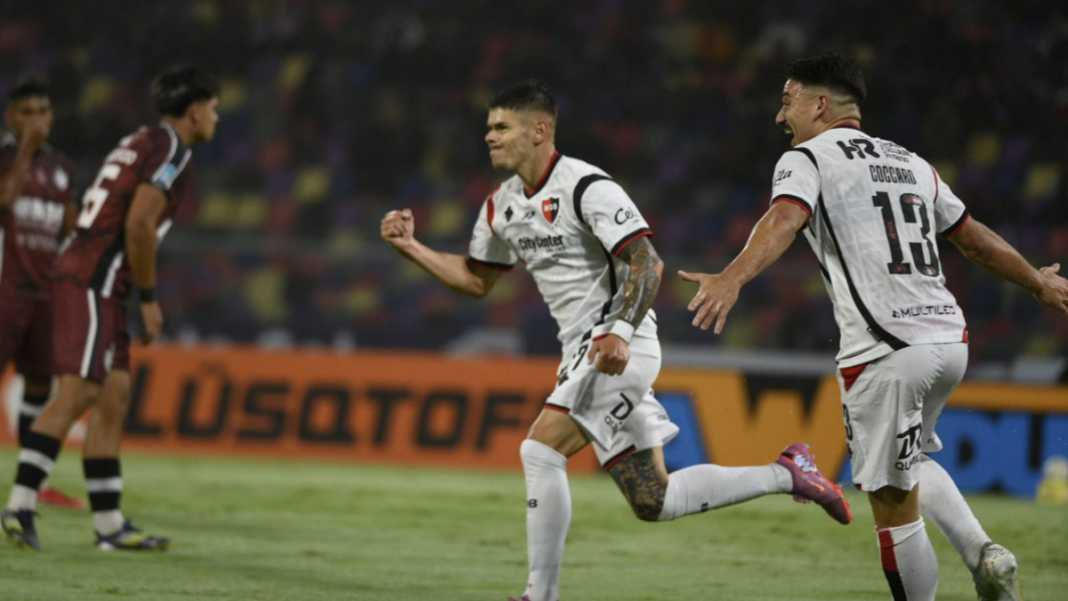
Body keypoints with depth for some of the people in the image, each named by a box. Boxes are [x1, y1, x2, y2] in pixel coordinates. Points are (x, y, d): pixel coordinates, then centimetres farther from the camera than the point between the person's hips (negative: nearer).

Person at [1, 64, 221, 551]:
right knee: (76, 394, -16)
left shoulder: (140, 143, 22)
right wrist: (149, 298, -10)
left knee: (113, 398, 10)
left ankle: (109, 523, 11)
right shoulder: (171, 150, -7)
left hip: (81, 272, 10)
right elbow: (139, 225, -17)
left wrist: (136, 295, 20)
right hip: (94, 279, -10)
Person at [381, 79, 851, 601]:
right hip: (584, 353, 9)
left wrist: (619, 331, -32)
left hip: (620, 348, -9)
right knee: (652, 502, 9)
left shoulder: (586, 187, -14)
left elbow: (647, 263, -19)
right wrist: (410, 247, 11)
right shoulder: (503, 205, 13)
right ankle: (786, 474, 21)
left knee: (541, 451, -19)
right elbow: (476, 280, 23)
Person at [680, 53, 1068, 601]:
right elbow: (974, 238, 30)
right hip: (949, 336, 7)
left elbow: (785, 218, -21)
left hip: (885, 353, -7)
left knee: (895, 508, 1)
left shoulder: (806, 160, 1)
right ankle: (981, 553, 9)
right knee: (910, 460, 29)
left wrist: (733, 278, -38)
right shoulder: (910, 163, 21)